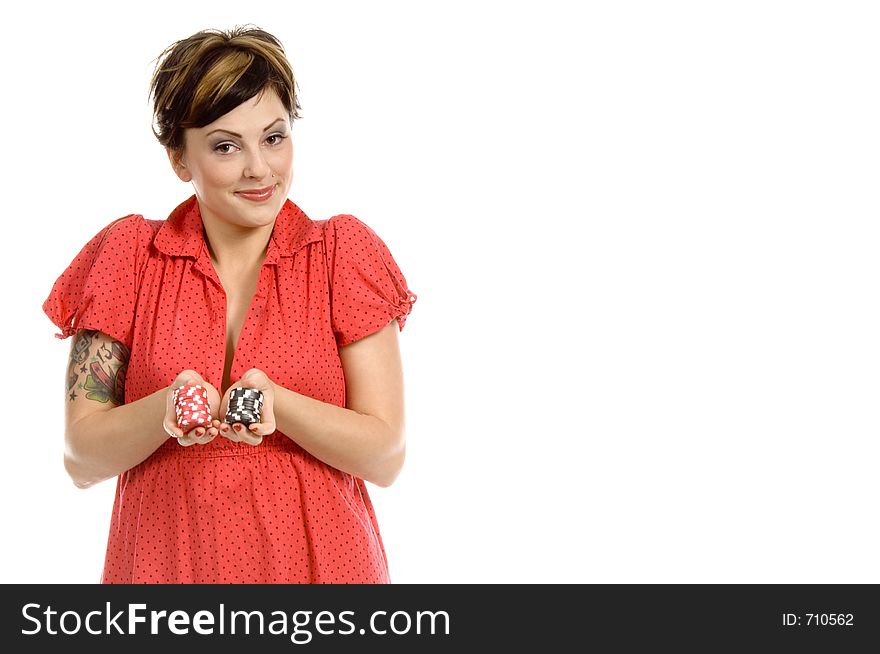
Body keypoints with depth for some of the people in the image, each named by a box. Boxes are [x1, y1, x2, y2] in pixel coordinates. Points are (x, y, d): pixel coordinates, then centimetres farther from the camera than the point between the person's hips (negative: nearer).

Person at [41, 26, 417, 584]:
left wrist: (274, 402, -24)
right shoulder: (129, 255, -1)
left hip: (319, 564, -1)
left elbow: (386, 457, -8)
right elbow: (81, 459, -4)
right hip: (166, 565, 1)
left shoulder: (344, 251, -3)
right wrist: (169, 409, -23)